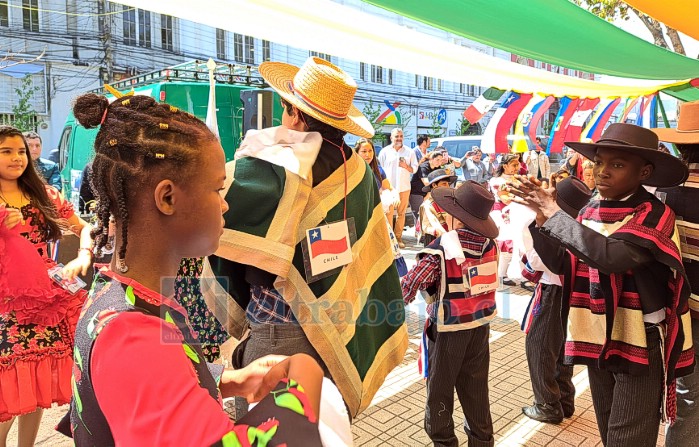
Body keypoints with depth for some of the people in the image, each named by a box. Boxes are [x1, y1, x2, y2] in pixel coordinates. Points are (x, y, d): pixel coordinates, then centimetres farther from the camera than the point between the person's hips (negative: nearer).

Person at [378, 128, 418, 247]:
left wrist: (406, 166, -10)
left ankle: (398, 236, 12)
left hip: (404, 187, 2)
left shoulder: (409, 152, 11)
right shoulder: (385, 151, 6)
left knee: (401, 213, 3)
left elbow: (414, 169, 11)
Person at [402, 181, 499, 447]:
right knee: (476, 387, 19)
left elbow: (410, 284, -23)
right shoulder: (489, 243, -5)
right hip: (480, 324, 5)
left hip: (449, 328, -5)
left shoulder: (441, 249, -21)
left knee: (440, 387, 14)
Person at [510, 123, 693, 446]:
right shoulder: (592, 211, 2)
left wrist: (555, 215, -29)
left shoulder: (654, 215, -18)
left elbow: (610, 256, -36)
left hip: (640, 346, -6)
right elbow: (561, 264, 2)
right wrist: (540, 220, -13)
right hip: (598, 341, 6)